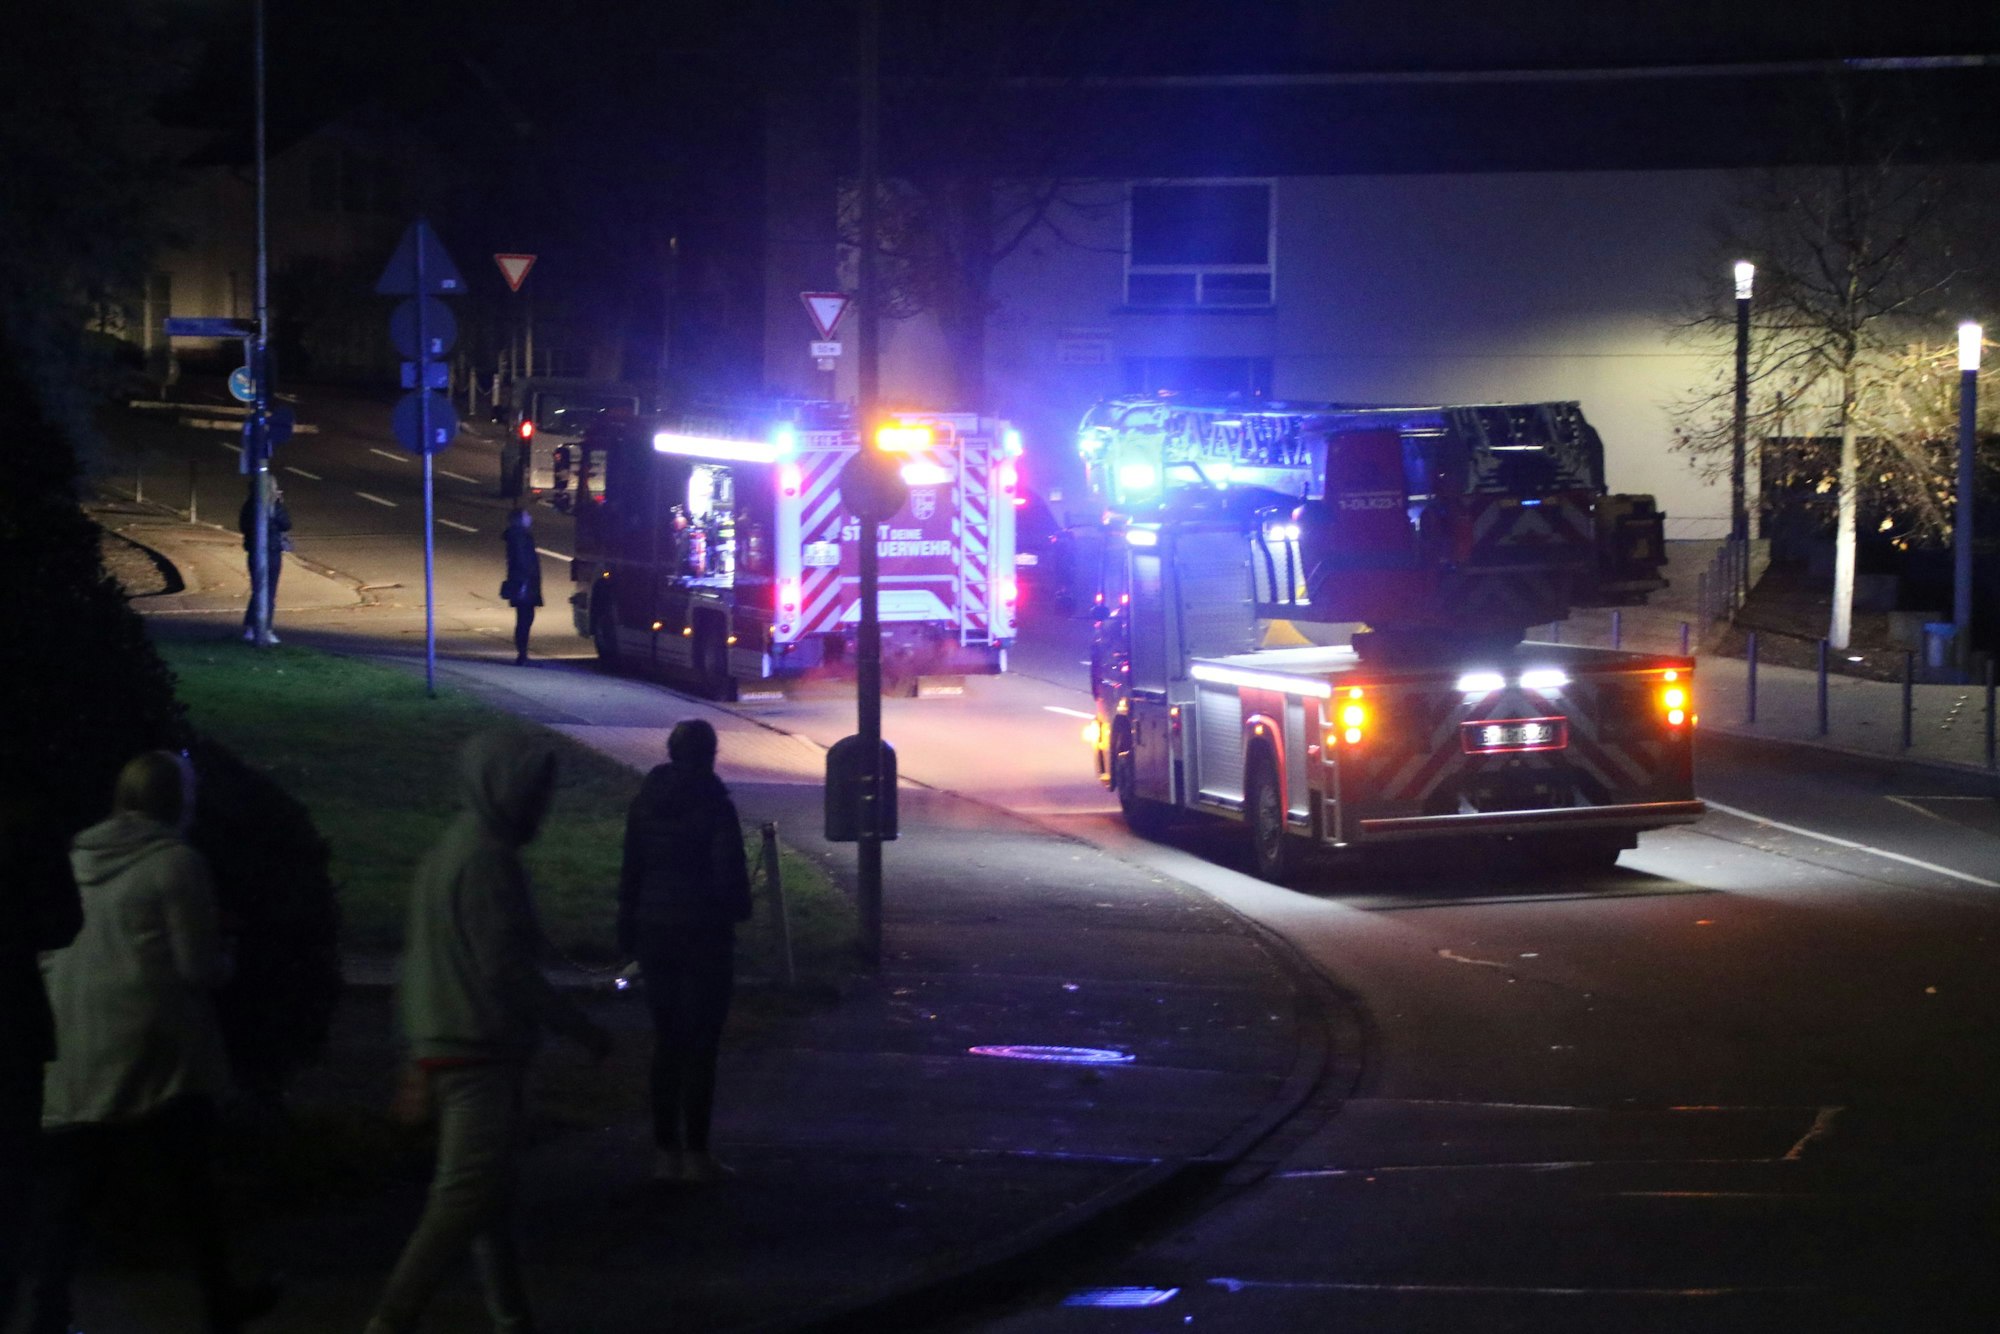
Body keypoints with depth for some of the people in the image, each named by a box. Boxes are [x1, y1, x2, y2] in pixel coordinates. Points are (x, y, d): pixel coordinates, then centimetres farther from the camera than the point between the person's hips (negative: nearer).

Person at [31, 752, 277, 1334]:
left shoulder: (75, 861, 7)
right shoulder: (175, 863, -11)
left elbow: (48, 956, 13)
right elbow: (200, 967, -12)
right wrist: (223, 964, 10)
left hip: (76, 1060, 4)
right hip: (160, 1056, -4)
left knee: (68, 1196, 3)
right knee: (192, 1182, 11)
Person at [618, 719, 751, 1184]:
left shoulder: (645, 802, 3)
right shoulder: (714, 806, -13)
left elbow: (631, 870, 7)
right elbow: (730, 874, -14)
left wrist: (628, 933, 14)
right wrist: (737, 910, 7)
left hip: (655, 932, 5)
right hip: (704, 932, -5)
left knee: (666, 1041, 12)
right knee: (701, 1044, 1)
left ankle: (666, 1151, 13)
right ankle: (696, 1154, 1)